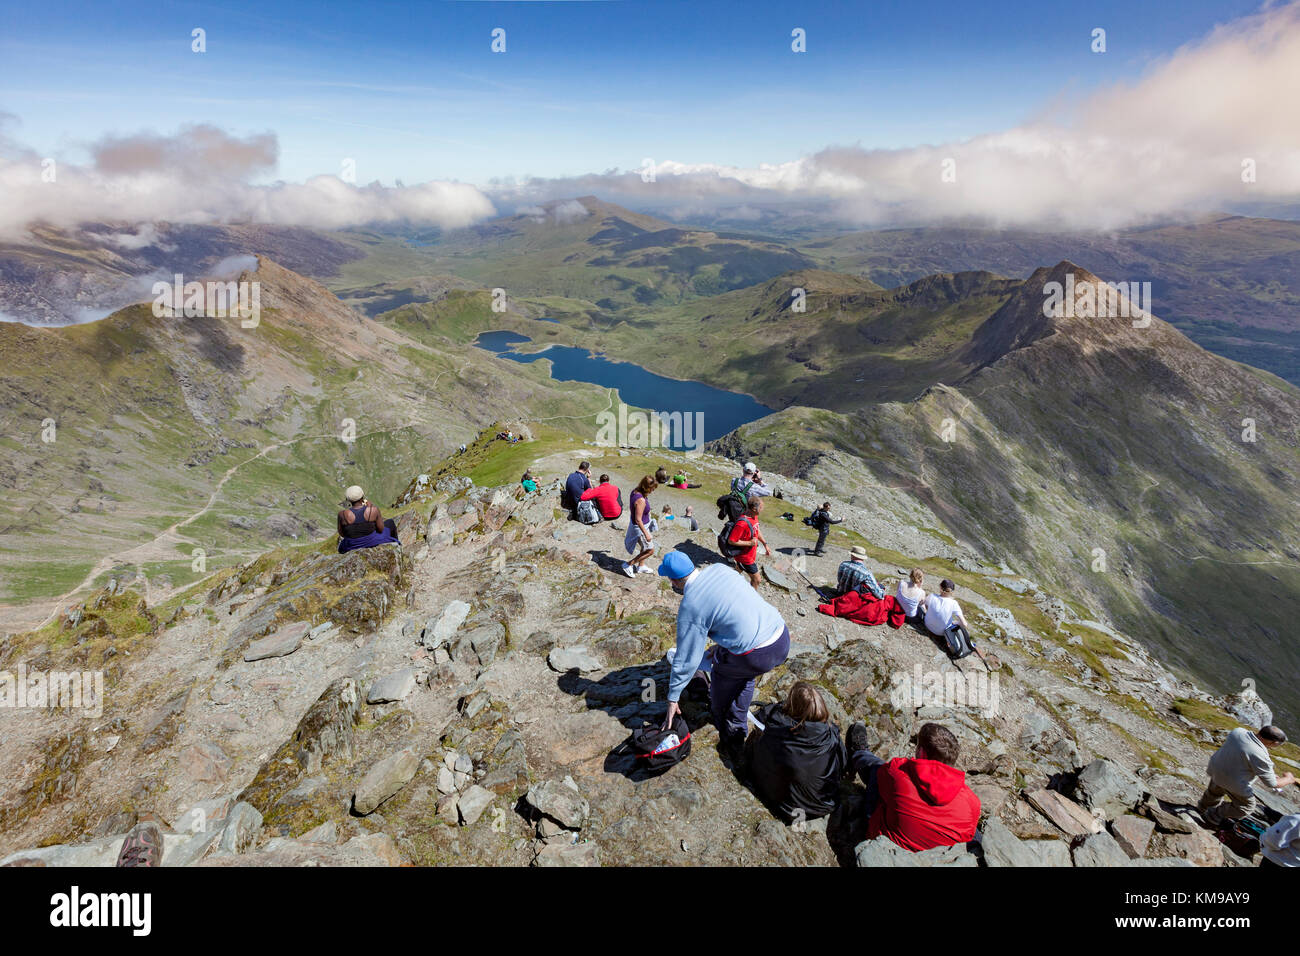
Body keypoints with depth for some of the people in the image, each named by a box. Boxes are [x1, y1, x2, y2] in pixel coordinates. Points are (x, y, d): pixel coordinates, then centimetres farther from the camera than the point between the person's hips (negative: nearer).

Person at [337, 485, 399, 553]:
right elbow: (381, 529, -7)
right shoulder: (373, 510, -21)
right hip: (373, 544, -1)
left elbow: (341, 534, -5)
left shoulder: (342, 514, -19)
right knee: (390, 523, 29)